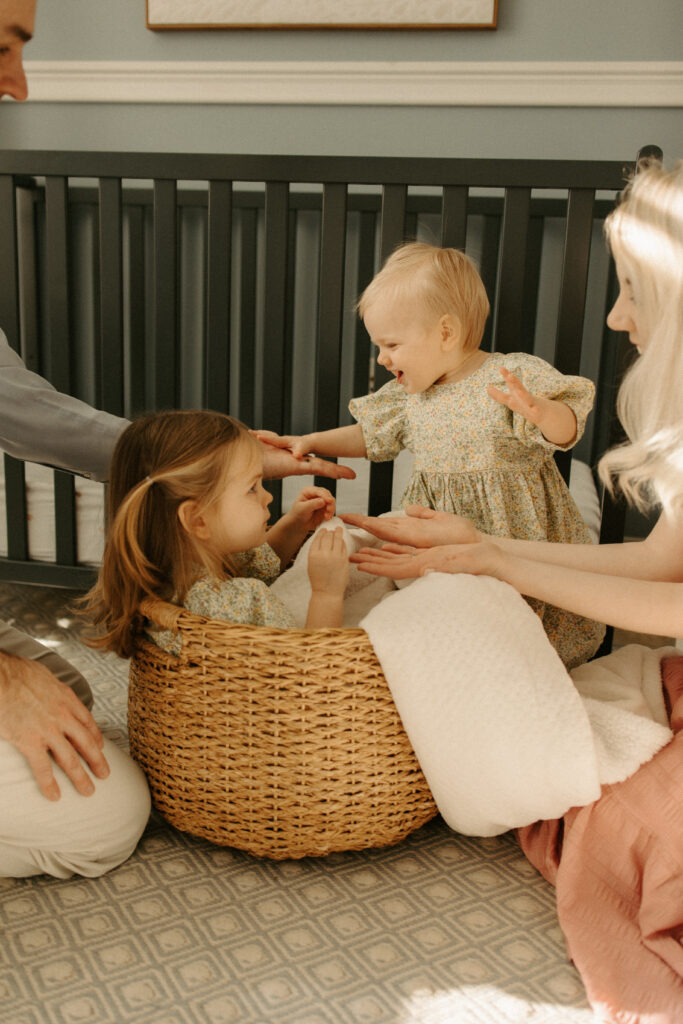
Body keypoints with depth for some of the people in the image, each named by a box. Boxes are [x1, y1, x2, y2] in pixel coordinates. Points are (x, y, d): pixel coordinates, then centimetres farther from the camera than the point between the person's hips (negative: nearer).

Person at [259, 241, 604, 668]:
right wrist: (310, 442, 13)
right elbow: (370, 435, 21)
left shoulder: (516, 375, -12)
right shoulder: (408, 395, 7)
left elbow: (567, 432, -19)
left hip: (517, 534, -4)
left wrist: (540, 412, -41)